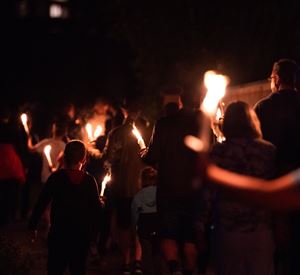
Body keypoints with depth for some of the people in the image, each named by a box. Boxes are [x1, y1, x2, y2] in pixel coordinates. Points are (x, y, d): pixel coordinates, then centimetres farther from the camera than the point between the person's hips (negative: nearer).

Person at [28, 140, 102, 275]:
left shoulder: (56, 177, -8)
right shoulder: (90, 180, -4)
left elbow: (42, 202, -7)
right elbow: (97, 207, 0)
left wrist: (32, 225, 1)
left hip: (59, 233, -2)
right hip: (82, 234, 2)